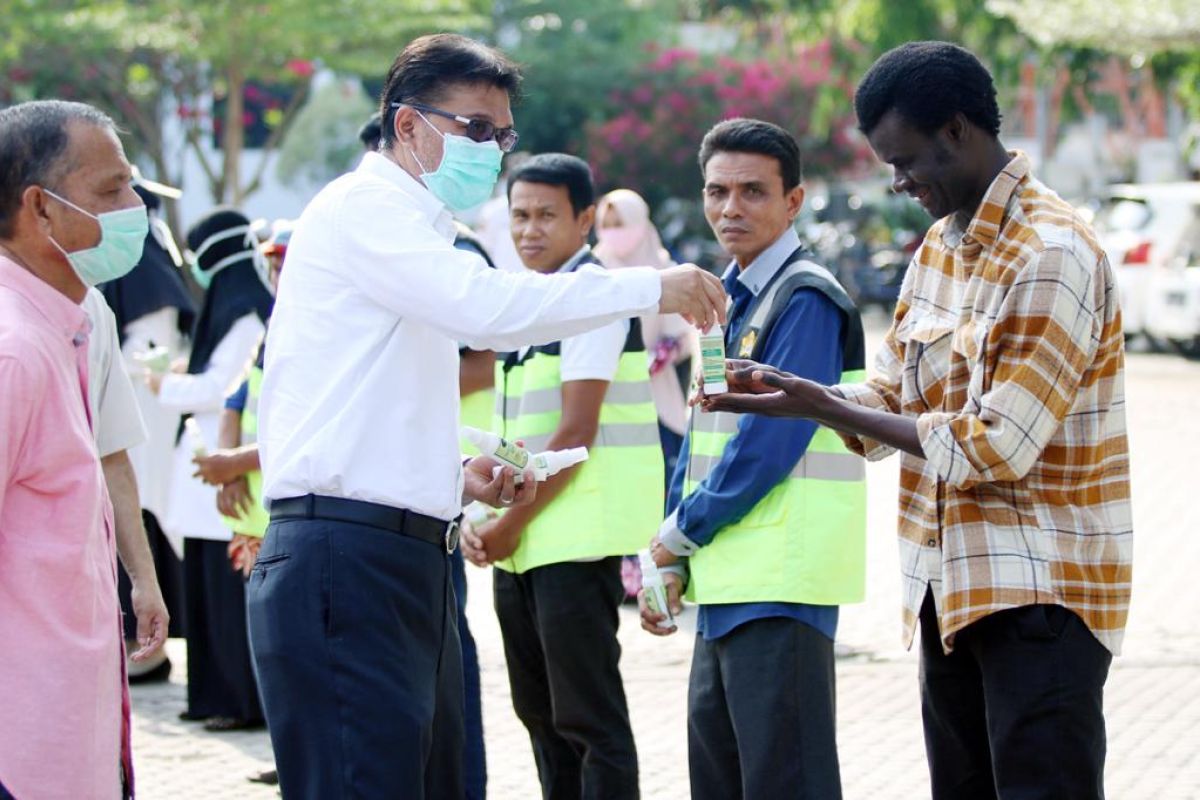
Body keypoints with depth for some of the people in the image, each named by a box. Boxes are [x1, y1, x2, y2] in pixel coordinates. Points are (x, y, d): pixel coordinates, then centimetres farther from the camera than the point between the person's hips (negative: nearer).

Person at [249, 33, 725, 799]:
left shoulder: (417, 232, 23)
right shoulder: (363, 207, -6)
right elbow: (489, 306, -23)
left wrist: (459, 477, 10)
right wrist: (652, 287, -17)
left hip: (409, 563, 10)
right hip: (346, 558, -10)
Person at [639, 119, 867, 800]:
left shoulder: (805, 299, -12)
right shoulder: (729, 298, 16)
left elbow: (770, 442, -18)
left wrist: (680, 532, -8)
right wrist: (669, 565, 12)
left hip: (781, 588, -10)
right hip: (726, 588, 10)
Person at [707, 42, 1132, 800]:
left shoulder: (1052, 253, -16)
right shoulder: (942, 246, 13)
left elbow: (995, 447, -20)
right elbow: (892, 398, 14)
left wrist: (824, 407, -16)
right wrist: (790, 392, -6)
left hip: (1040, 587, -9)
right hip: (954, 584, 9)